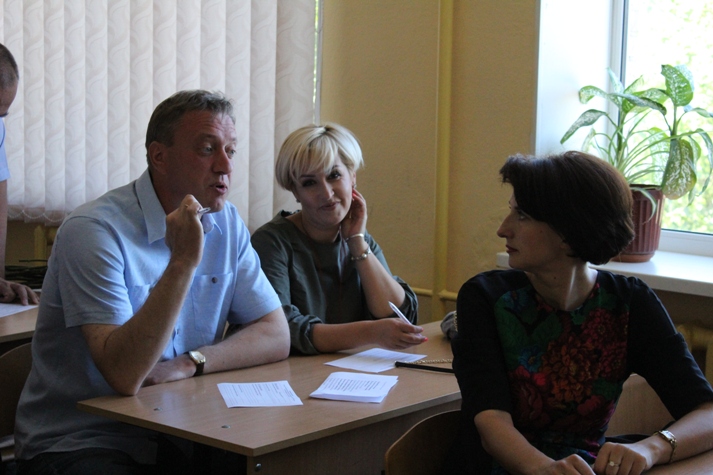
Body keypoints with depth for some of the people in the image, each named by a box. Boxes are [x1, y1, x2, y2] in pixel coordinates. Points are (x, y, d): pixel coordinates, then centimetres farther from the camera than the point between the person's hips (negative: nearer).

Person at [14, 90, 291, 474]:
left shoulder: (225, 224, 6)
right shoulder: (93, 230, -17)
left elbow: (276, 336, 3)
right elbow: (125, 375, -25)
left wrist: (188, 364, -13)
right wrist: (183, 262, -29)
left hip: (173, 442, 6)